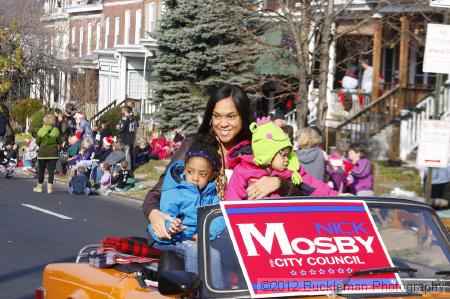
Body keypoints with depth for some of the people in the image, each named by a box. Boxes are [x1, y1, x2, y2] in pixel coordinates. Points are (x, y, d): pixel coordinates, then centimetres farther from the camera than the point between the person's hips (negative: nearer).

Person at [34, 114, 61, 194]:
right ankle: (50, 188, 1)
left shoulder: (41, 130, -8)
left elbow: (37, 142, -1)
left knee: (41, 170, 12)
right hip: (53, 153, 0)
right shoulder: (56, 130, -8)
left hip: (42, 153, 0)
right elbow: (59, 141, 0)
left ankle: (39, 187, 18)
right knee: (51, 171, 3)